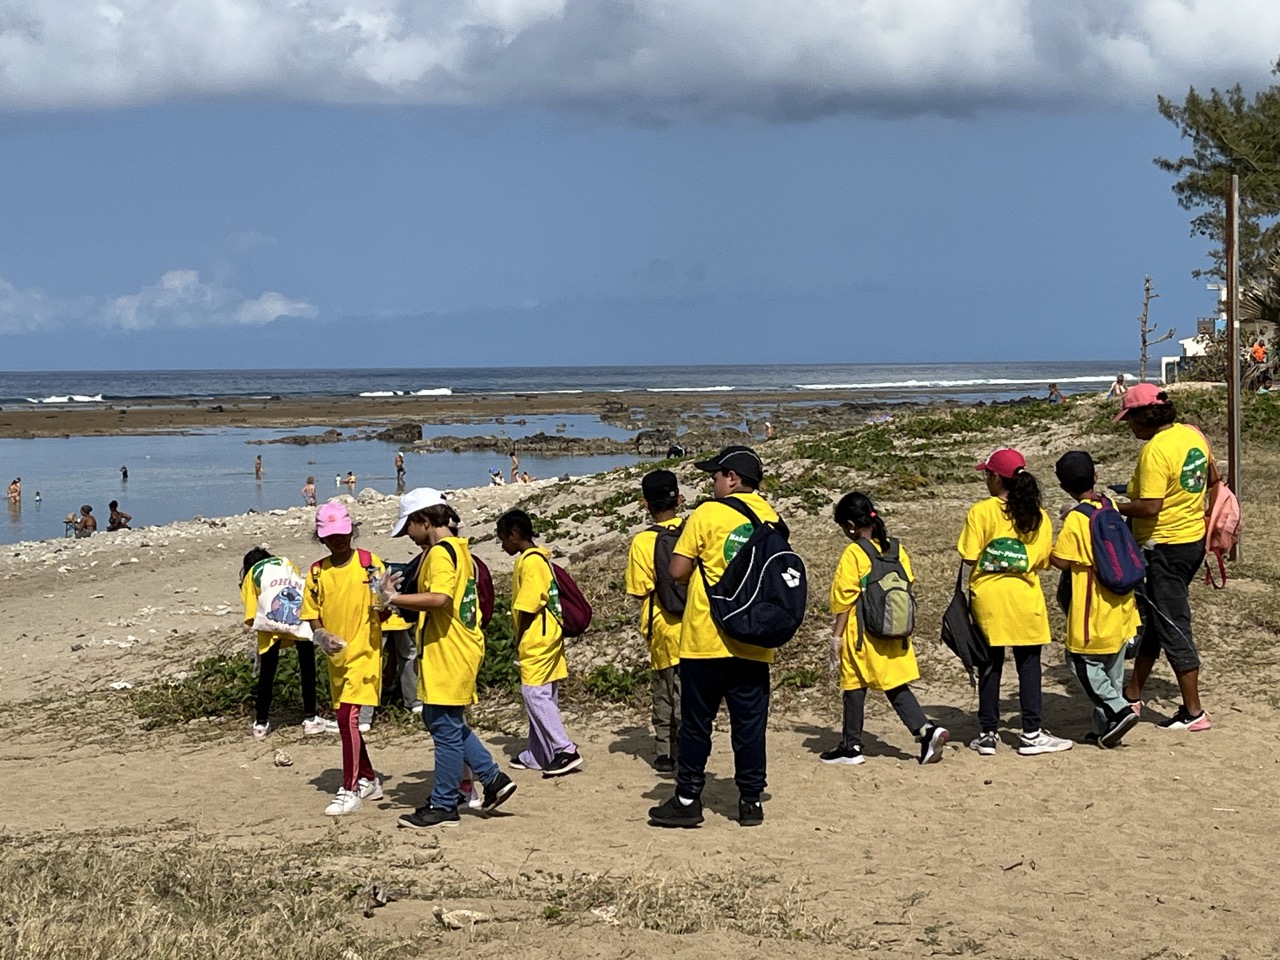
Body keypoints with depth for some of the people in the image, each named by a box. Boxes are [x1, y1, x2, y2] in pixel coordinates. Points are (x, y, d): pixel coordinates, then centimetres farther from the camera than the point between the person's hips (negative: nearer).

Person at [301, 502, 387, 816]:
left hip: (364, 653, -6)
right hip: (336, 657, 6)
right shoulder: (317, 572, 5)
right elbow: (311, 614, 9)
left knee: (348, 718, -14)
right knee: (347, 720, 14)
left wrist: (381, 606, -28)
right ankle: (369, 780, 30)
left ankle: (350, 790, -9)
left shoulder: (370, 564, -6)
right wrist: (321, 635, -10)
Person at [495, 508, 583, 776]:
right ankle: (538, 755, 18)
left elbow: (528, 607, -18)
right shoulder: (538, 558, 15)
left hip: (537, 640, -10)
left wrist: (520, 642, -10)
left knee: (535, 694, -9)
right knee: (542, 696, 12)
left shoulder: (530, 561, -15)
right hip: (546, 639, 10)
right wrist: (522, 642, 17)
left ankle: (566, 750, -10)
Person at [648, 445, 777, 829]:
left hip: (706, 639, -4)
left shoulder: (708, 514, -8)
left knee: (696, 722, 5)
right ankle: (751, 800, 10)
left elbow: (678, 570, -8)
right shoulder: (772, 518, 6)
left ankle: (688, 799, 9)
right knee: (750, 722, 8)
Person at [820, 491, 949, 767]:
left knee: (854, 687, 6)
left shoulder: (853, 554, -12)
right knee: (896, 686, 9)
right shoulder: (896, 549, 4)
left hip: (861, 632, -5)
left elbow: (845, 599, -12)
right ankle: (926, 730, -7)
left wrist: (836, 635, -6)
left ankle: (851, 746, 13)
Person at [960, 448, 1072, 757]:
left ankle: (988, 734, 10)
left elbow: (969, 557, -10)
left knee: (990, 665, 7)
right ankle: (1032, 734, 8)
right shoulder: (1038, 515, 0)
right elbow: (1042, 560, 1)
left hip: (987, 597, -1)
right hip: (1024, 597, 1)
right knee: (1028, 664, 7)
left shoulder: (980, 512, -8)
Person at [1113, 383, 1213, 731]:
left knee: (1172, 627, -2)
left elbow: (1149, 507, -26)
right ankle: (1133, 693, 31)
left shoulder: (1155, 451, -22)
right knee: (1151, 617, 20)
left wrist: (1112, 508, -14)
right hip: (1194, 539, 9)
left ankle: (1193, 712, 2)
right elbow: (1212, 479, 17)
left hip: (1165, 547, -9)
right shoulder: (1193, 435, 4)